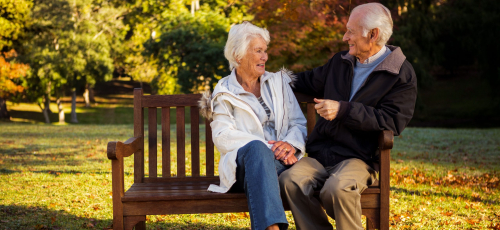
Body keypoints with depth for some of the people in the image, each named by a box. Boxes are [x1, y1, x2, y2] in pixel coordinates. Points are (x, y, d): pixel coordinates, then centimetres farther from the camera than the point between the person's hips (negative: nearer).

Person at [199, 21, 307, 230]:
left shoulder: (278, 82, 23)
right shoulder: (224, 93, 12)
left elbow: (299, 123, 14)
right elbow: (223, 136, -4)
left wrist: (291, 144, -11)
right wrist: (267, 147, -17)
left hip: (283, 162, 3)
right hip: (245, 163, -2)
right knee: (257, 147, -40)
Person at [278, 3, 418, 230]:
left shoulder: (402, 74, 0)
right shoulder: (339, 62, 18)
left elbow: (392, 121, -10)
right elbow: (309, 81, 35)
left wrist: (343, 110, -15)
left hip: (357, 158, -5)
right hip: (319, 155, 5)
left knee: (338, 188, -37)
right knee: (290, 180, -26)